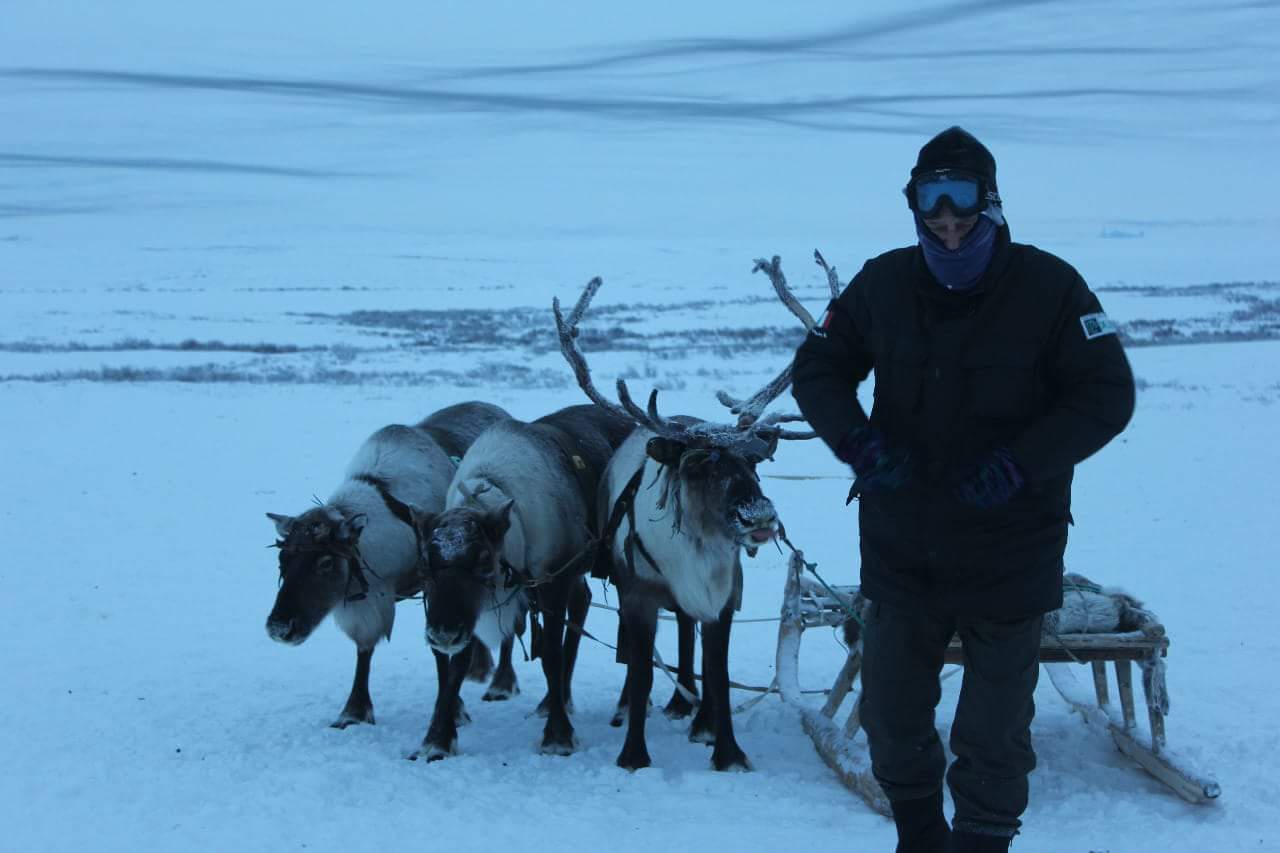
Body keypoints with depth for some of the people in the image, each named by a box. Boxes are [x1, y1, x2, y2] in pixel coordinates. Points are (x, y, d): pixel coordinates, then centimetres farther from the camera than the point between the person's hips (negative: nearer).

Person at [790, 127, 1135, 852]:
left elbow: (1107, 396, -10)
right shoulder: (884, 284, -2)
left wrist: (1020, 463, -23)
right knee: (892, 718, 15)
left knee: (993, 736, 6)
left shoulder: (1048, 288, -10)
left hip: (1009, 552, -3)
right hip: (902, 547, 3)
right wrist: (858, 440, -13)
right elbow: (819, 369, 7)